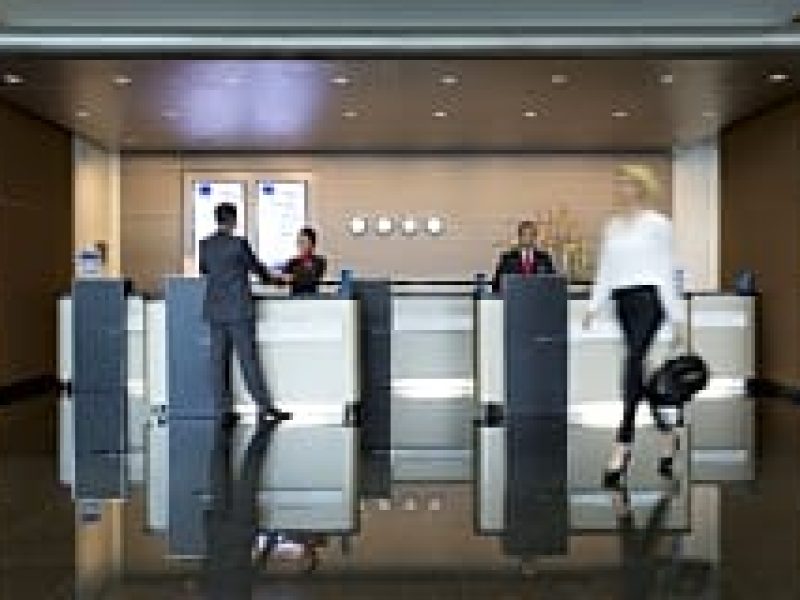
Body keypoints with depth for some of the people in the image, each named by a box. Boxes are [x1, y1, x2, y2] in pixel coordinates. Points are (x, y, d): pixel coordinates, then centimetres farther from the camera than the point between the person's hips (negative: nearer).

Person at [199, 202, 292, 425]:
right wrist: (271, 277, 23)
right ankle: (265, 407, 2)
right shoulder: (239, 243, -11)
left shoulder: (204, 245, 4)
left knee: (219, 360, 6)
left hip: (215, 311, 5)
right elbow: (255, 267, 2)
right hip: (239, 310, -5)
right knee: (248, 359, -2)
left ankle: (224, 410, 7)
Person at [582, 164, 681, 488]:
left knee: (633, 364, -17)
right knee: (637, 370, 10)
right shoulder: (613, 225, 13)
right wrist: (594, 307, 4)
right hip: (622, 301, 7)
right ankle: (666, 434, 28)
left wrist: (674, 317, -6)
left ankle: (623, 446, -16)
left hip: (649, 298, -6)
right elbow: (605, 272, 14)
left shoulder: (657, 223, -3)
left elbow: (667, 272, -4)